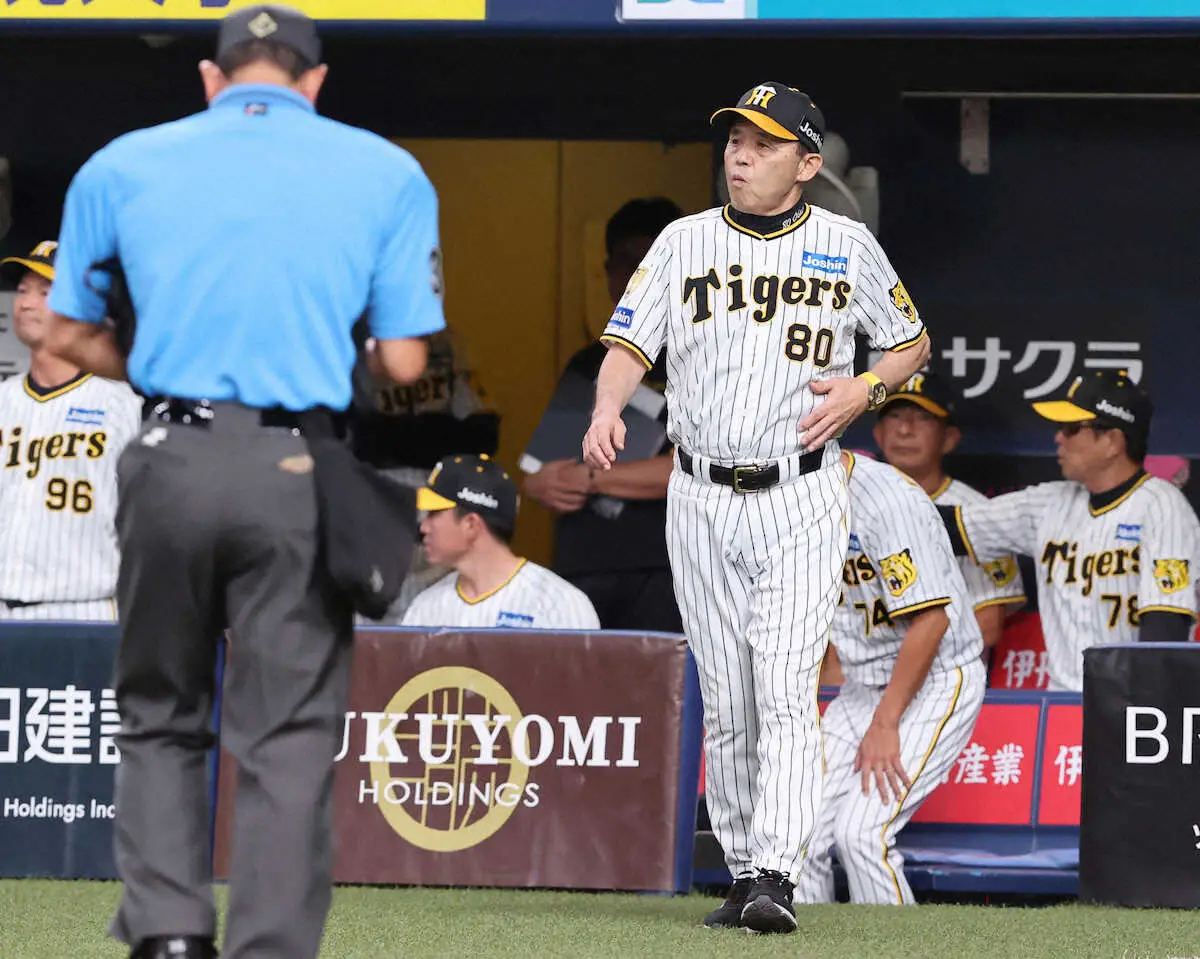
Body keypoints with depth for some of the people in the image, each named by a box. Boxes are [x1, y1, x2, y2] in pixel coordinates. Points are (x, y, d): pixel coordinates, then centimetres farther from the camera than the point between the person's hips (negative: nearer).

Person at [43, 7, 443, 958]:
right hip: (299, 471, -1)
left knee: (160, 718, 16)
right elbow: (405, 363, 1)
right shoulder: (388, 174, 5)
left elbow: (72, 334, 14)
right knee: (289, 737, 3)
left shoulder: (121, 166, 9)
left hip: (172, 457, 1)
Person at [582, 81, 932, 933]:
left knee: (785, 691, -15)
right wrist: (607, 409, -20)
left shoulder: (847, 246, 2)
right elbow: (629, 344, 1)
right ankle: (741, 871, 17)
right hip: (702, 501, 3)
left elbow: (913, 343, 13)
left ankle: (775, 878, -22)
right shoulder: (686, 242, 6)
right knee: (725, 704, 7)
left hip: (802, 501, -3)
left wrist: (863, 390, -7)